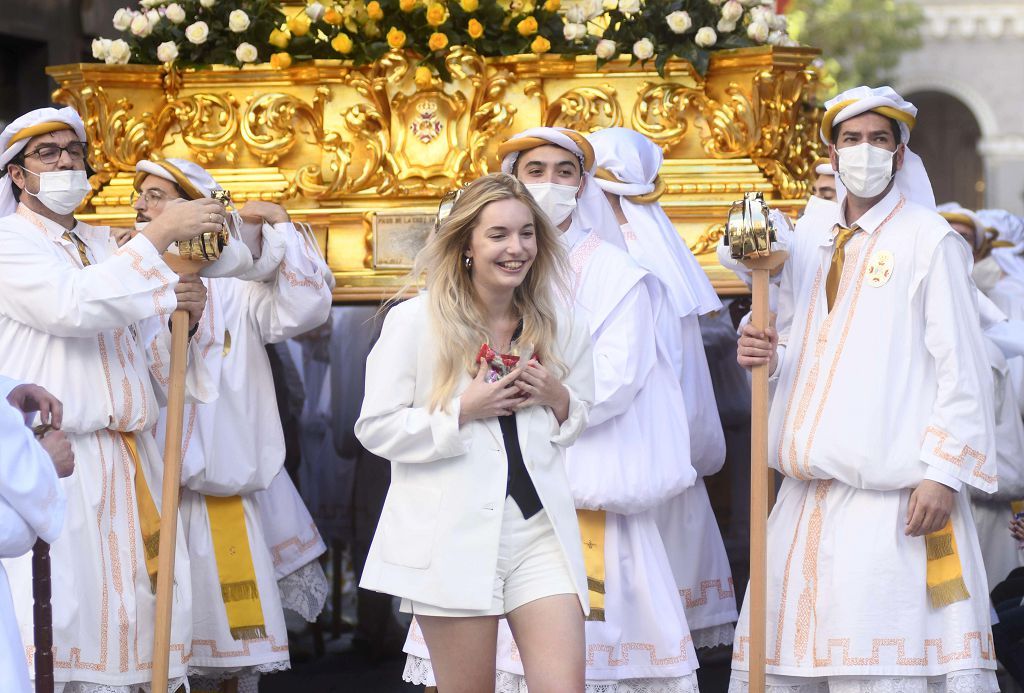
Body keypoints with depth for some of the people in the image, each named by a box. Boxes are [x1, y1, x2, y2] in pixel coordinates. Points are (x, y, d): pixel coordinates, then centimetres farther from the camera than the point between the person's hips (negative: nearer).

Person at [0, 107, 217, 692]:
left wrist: (180, 317, -2)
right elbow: (73, 306, -19)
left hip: (127, 462, 7)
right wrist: (161, 235, -18)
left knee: (136, 609, -1)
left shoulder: (104, 246, 22)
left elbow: (140, 353, 20)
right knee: (55, 613, -13)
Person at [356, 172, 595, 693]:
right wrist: (463, 411, -15)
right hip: (454, 539, -3)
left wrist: (559, 399, -2)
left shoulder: (558, 327, 10)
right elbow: (375, 428, -5)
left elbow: (587, 422, 20)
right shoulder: (414, 322, -3)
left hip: (540, 530, 3)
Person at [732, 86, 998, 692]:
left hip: (895, 494, -6)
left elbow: (963, 368, -6)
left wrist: (944, 473, -13)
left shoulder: (928, 239, -3)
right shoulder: (810, 238, 15)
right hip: (812, 489, 6)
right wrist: (769, 354, 2)